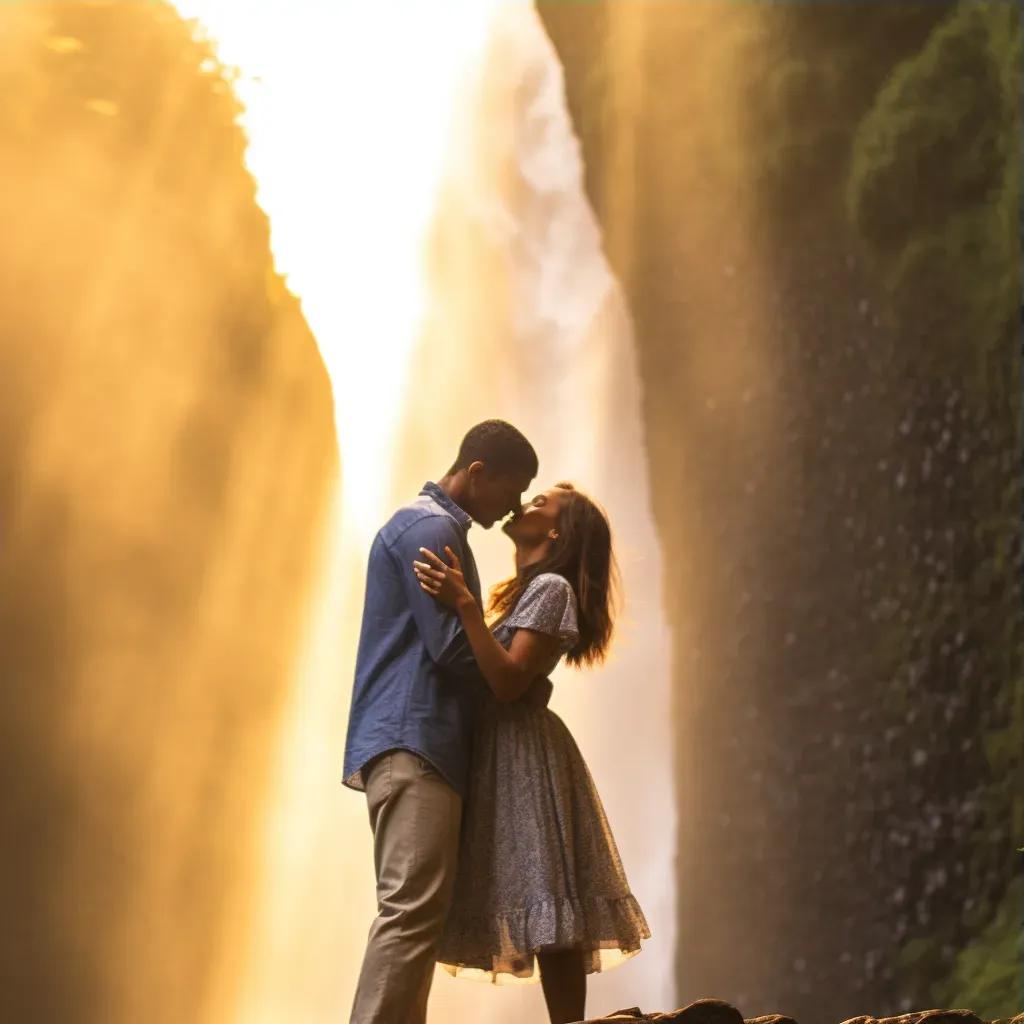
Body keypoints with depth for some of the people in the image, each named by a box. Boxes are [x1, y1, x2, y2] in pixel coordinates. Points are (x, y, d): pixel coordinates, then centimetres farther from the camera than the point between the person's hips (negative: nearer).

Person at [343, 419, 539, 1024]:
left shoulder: (435, 526, 25)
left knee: (415, 911, 6)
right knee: (414, 910, -17)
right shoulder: (431, 529, -7)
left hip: (419, 744, 11)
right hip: (415, 745, -11)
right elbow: (451, 646, -14)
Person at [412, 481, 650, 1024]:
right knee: (546, 915, 4)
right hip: (503, 754, 9)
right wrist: (461, 600, 15)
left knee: (549, 908, -11)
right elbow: (494, 677, 12)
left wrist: (465, 604, -24)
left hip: (528, 757, -9)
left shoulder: (551, 588, -7)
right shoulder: (527, 591, 21)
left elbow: (509, 680, -19)